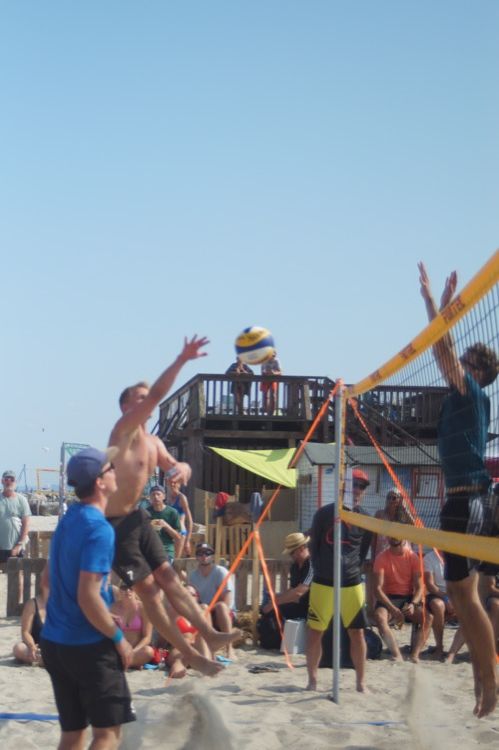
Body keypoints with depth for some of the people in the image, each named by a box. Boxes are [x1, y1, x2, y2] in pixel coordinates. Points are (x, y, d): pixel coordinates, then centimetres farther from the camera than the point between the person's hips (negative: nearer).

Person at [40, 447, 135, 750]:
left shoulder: (68, 520, 10)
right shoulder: (99, 529, -18)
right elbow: (88, 597, -23)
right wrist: (118, 638, -11)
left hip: (55, 641, 8)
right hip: (89, 646, -8)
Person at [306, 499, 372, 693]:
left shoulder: (364, 518, 2)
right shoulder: (324, 513, -4)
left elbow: (363, 550, 12)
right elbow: (314, 546, 4)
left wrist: (353, 570, 7)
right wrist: (320, 570, 5)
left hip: (352, 584, 1)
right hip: (323, 583, -1)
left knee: (357, 633, 4)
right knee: (314, 631, 3)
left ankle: (361, 683, 14)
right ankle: (312, 680, 15)